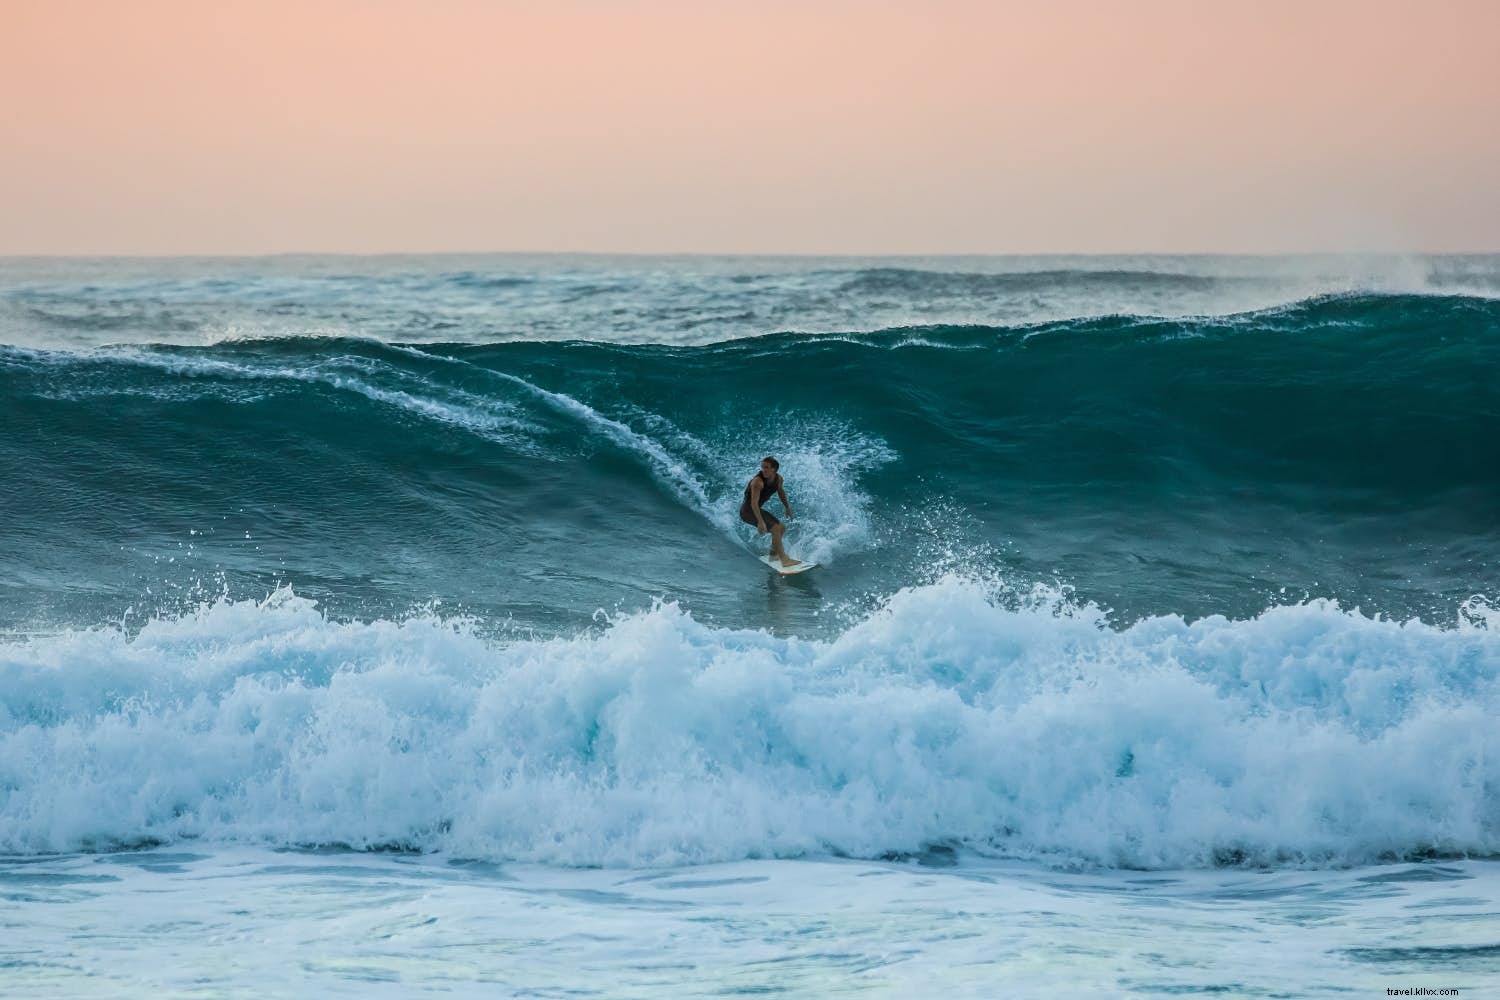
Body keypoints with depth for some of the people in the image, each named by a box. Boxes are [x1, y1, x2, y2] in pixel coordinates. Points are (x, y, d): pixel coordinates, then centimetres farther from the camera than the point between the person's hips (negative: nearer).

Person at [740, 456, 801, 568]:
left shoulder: (778, 478, -3)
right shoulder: (758, 481, -29)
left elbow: (781, 492, 20)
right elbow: (754, 502, -36)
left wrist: (787, 507, 30)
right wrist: (760, 522, -45)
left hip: (757, 509, 9)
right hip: (748, 510, -9)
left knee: (781, 528, 18)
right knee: (775, 528, -22)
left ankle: (773, 554, 36)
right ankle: (784, 559, -23)